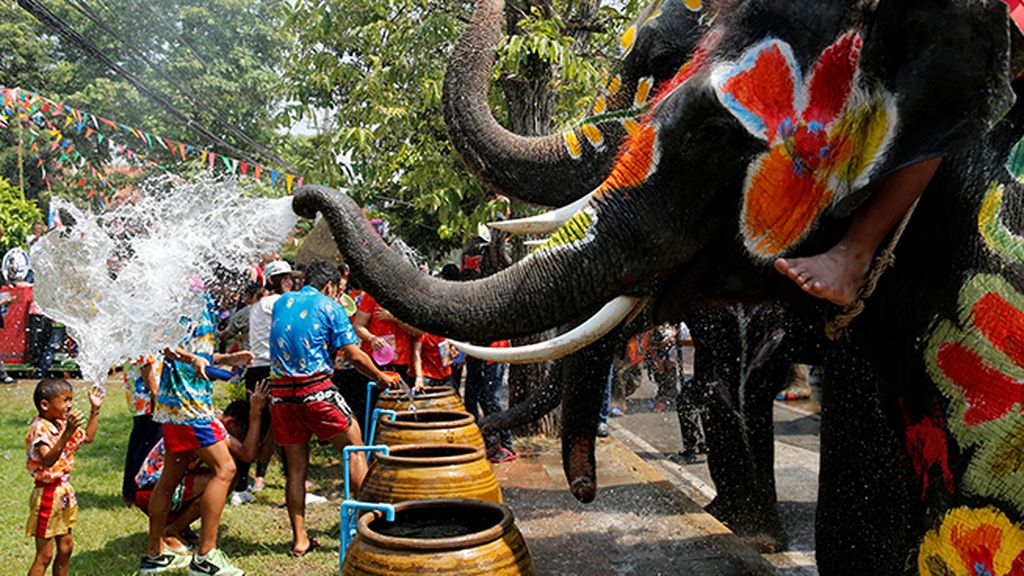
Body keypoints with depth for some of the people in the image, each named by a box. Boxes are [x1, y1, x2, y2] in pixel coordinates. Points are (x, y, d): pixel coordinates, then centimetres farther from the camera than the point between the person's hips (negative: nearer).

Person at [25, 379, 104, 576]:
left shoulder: (64, 424, 5)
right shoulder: (39, 429, -21)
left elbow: (87, 437, 22)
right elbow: (48, 460, -37)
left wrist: (95, 410, 16)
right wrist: (67, 433, -47)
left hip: (64, 491, 8)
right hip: (47, 493, -8)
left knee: (66, 547, 17)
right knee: (44, 555, -2)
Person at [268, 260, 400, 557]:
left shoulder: (281, 303, 14)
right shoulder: (330, 308, -1)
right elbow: (354, 356, -6)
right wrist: (382, 378, 8)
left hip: (280, 391, 5)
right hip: (316, 390, -5)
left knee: (295, 467, 12)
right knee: (355, 449, 10)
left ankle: (299, 539, 17)